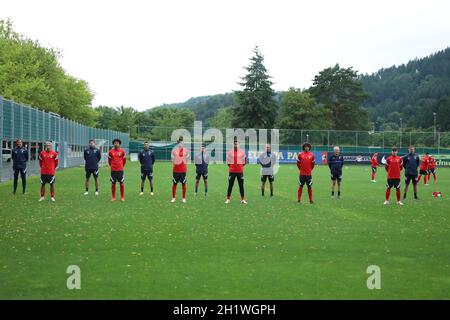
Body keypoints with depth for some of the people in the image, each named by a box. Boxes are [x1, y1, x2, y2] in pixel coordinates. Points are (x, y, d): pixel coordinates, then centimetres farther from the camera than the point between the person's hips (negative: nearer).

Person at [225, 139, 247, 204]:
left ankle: (243, 199, 9)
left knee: (241, 185, 4)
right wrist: (231, 167, 7)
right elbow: (228, 162, 9)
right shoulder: (229, 152, 1)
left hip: (240, 171, 0)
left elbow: (244, 161, 9)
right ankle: (228, 199, 9)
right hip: (232, 171, 0)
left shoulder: (242, 152, 1)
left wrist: (240, 167, 7)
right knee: (230, 185, 2)